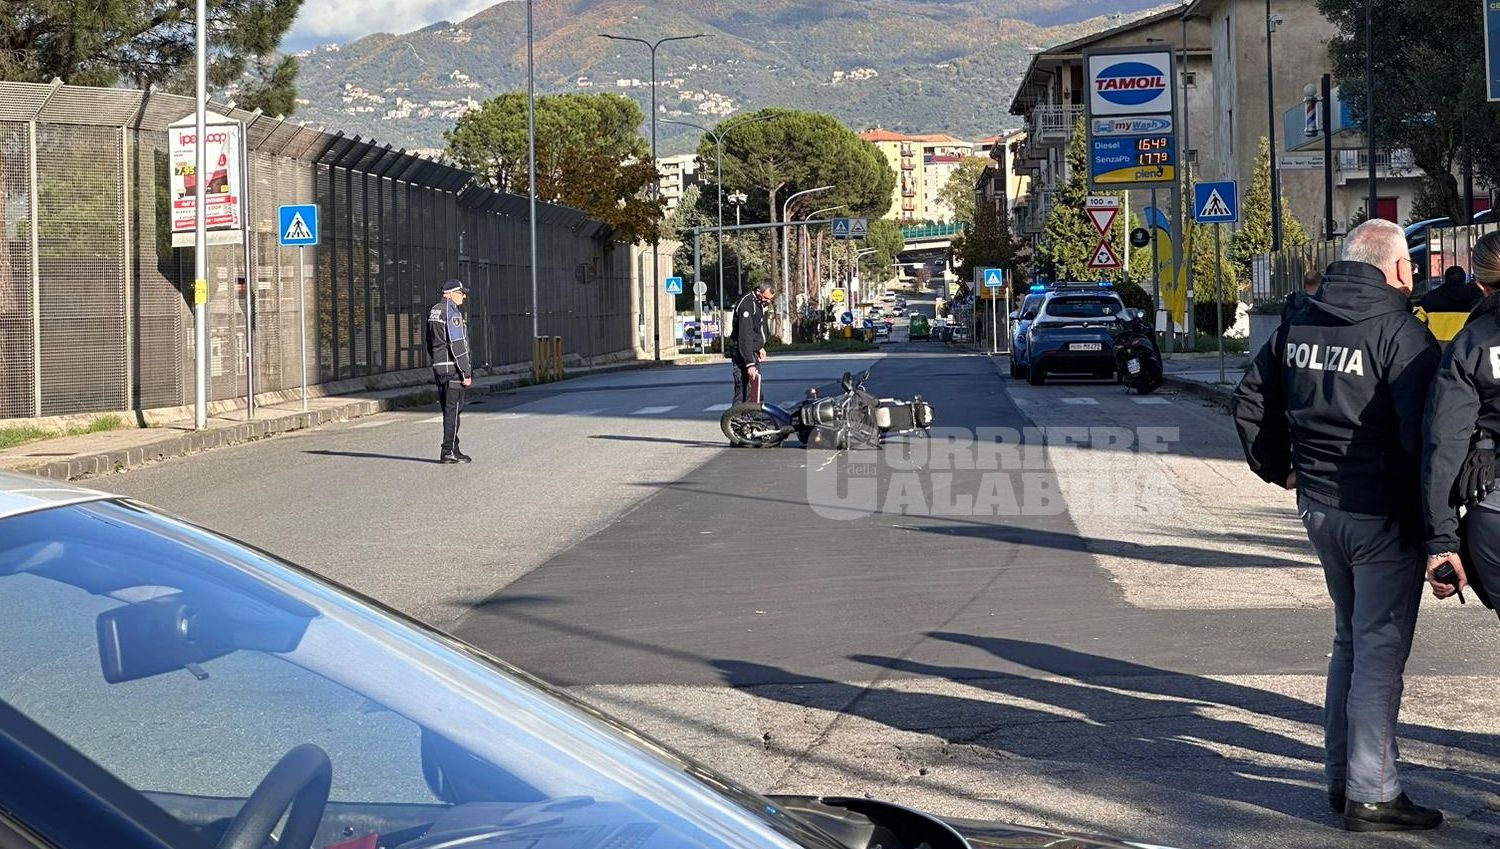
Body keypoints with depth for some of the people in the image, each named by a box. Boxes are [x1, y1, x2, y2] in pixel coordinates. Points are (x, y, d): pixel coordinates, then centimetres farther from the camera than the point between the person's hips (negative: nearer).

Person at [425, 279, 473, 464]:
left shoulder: (433, 311, 14)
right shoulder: (452, 312, -14)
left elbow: (430, 344, 20)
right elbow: (457, 345, -19)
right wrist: (466, 372, -17)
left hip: (438, 366, 9)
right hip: (453, 367, -9)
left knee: (448, 410, 13)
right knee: (453, 409, -6)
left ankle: (452, 448, 17)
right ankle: (449, 451, -7)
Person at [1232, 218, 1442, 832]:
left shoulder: (1299, 325, 8)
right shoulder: (1399, 332, -15)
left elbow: (1251, 402, 15)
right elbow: (1422, 429, -21)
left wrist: (1279, 469, 23)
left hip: (1320, 507, 7)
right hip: (1383, 515, -7)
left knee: (1350, 640, 20)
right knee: (1380, 649, 0)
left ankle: (1342, 778, 26)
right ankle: (1372, 796, 3)